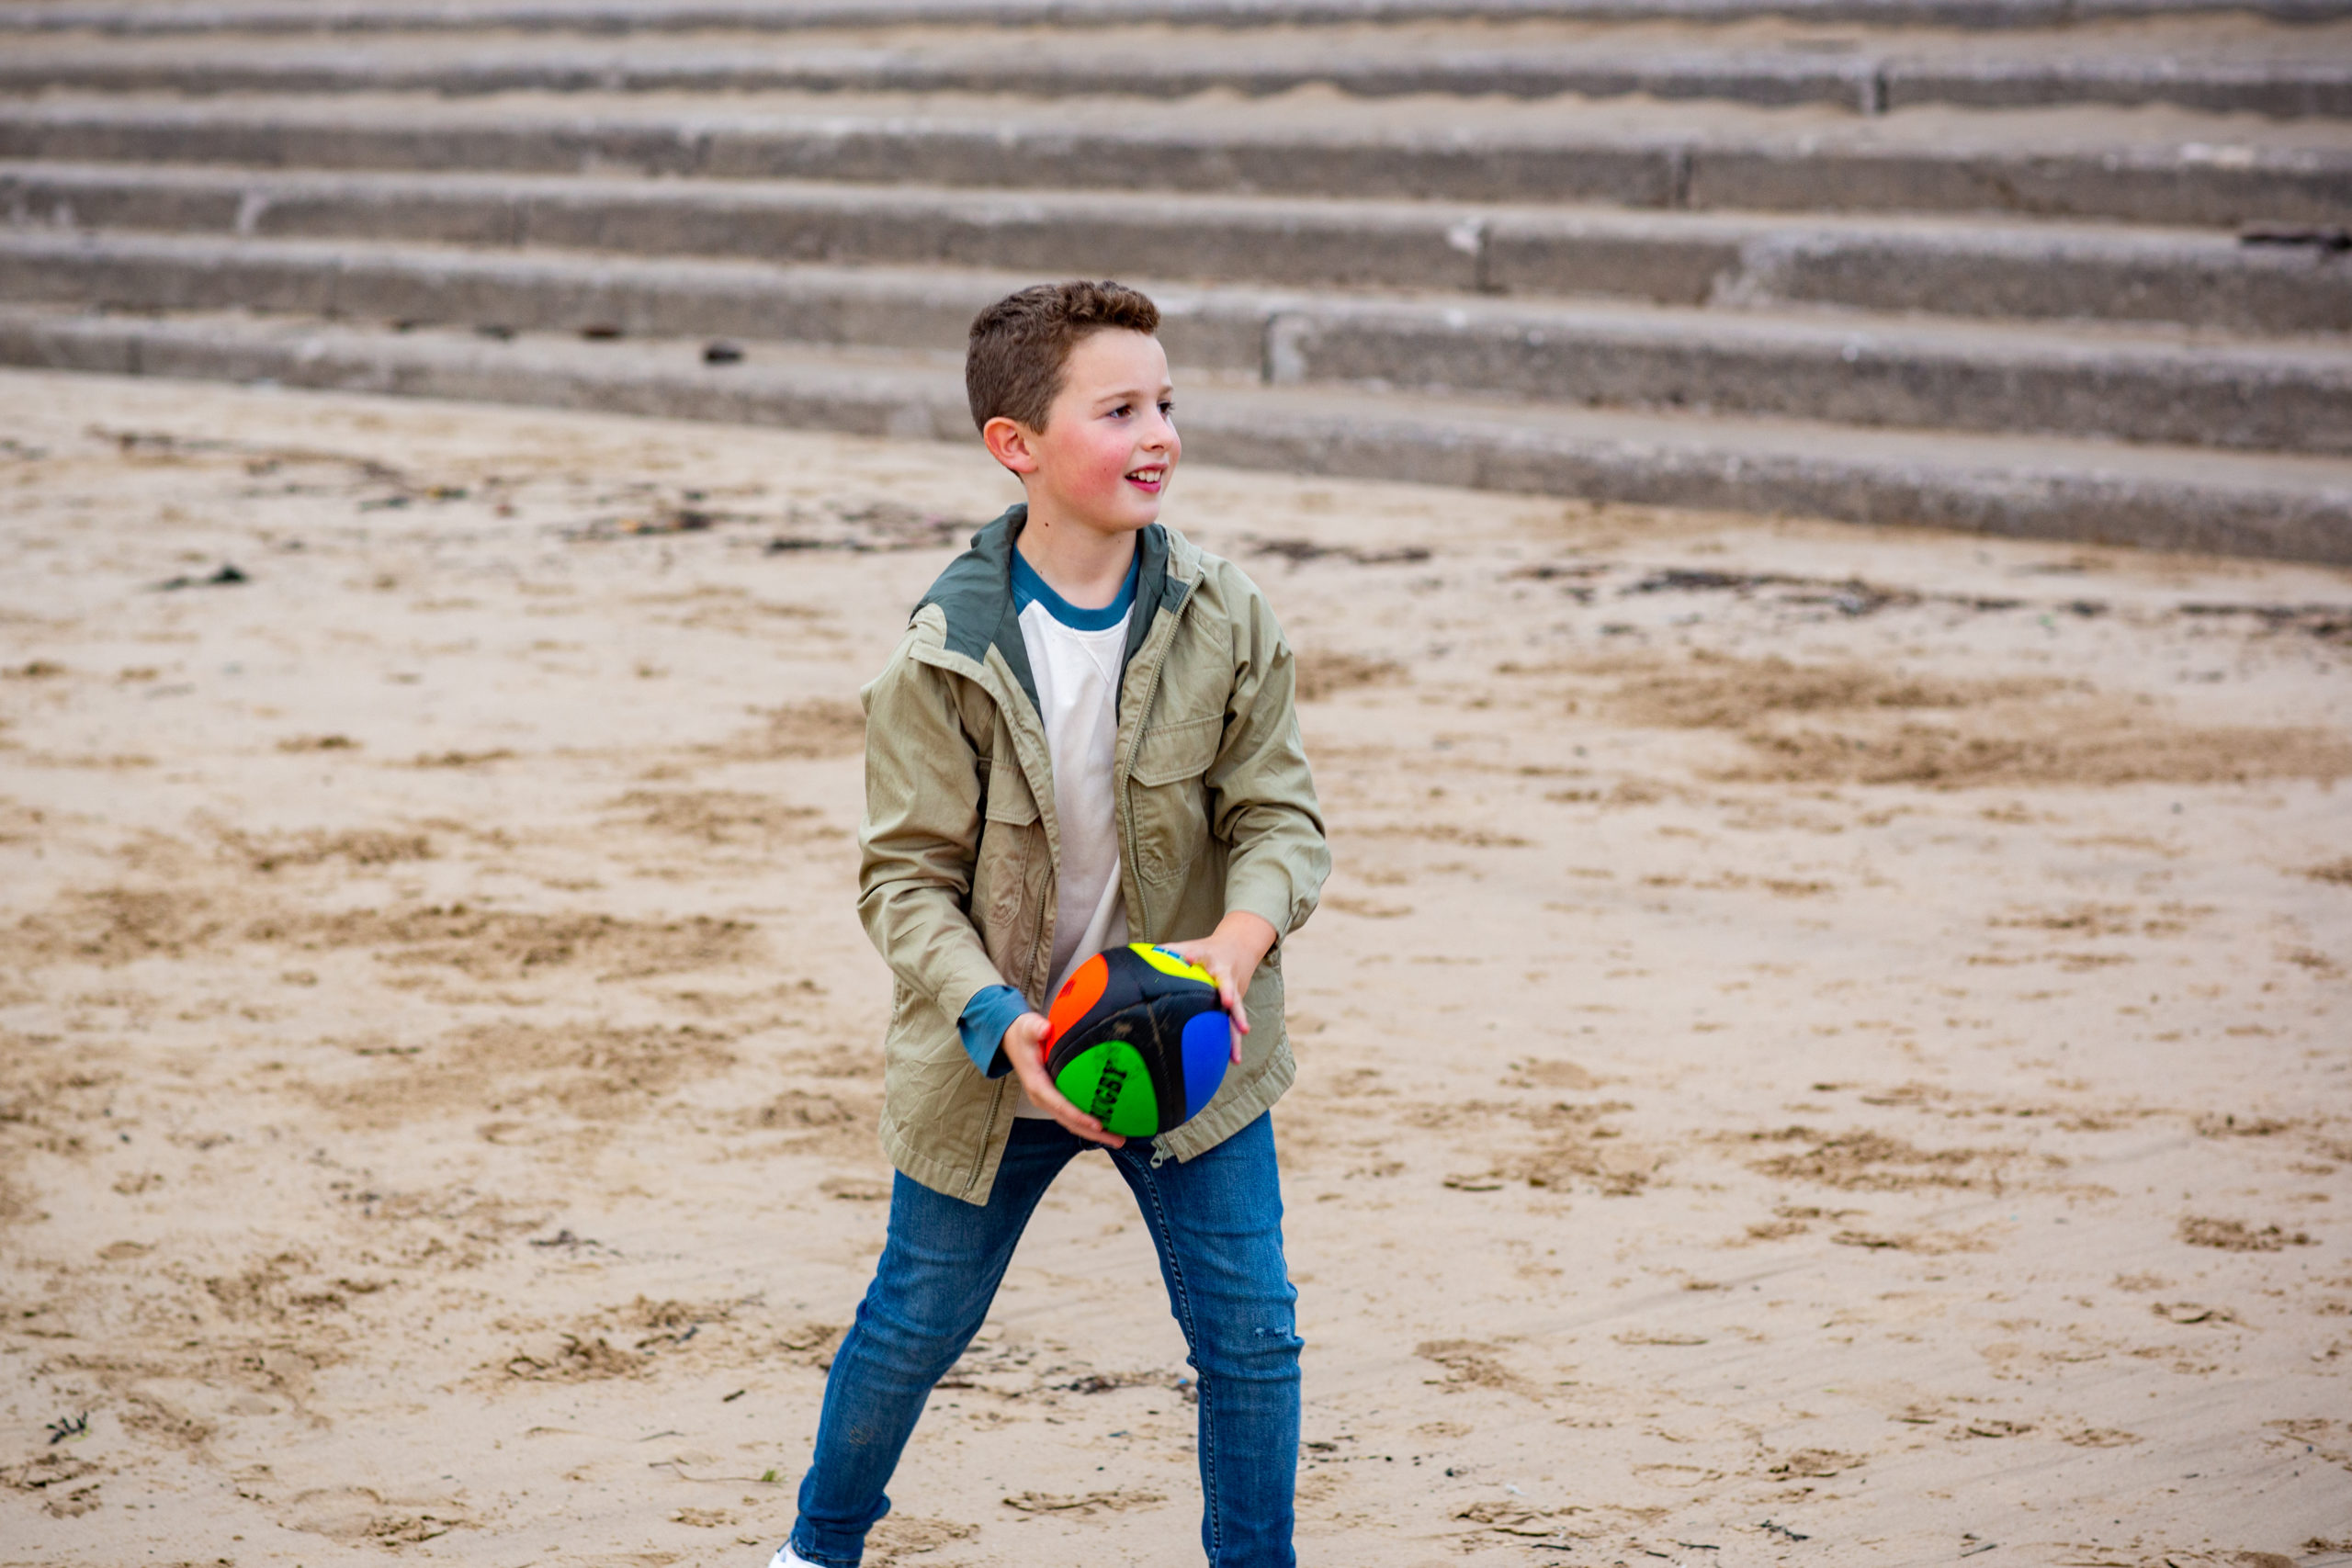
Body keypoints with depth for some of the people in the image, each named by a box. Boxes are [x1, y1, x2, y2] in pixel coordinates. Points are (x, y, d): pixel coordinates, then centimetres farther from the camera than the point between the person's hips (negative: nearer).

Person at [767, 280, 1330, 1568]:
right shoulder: (945, 656, -16)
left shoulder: (1225, 620, -9)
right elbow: (907, 875, -13)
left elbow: (1278, 815, -6)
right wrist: (998, 1023, -28)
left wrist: (1240, 940, -27)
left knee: (1250, 1336, -1)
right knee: (915, 1327, 14)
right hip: (995, 1060, -1)